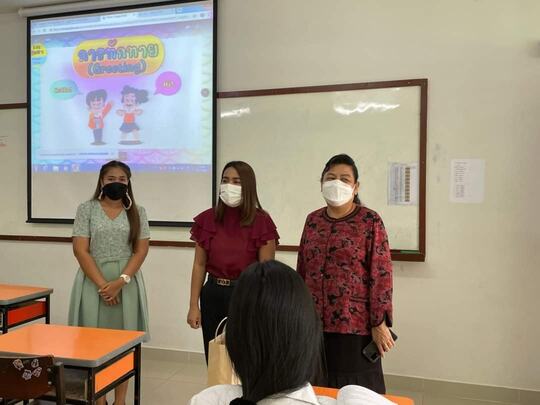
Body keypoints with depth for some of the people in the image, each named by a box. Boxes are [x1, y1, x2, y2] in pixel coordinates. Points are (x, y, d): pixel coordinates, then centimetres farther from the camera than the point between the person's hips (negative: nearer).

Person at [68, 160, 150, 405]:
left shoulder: (137, 212, 5)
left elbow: (141, 251, 0)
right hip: (94, 282, -1)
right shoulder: (86, 209, 1)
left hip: (127, 283, 1)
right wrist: (102, 284, -13)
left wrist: (120, 281, -13)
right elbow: (80, 250, -5)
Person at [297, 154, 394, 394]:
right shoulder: (313, 220, 7)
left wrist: (379, 323, -12)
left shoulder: (370, 221, -7)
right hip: (313, 323, 5)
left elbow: (381, 275, -10)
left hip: (355, 324, -4)